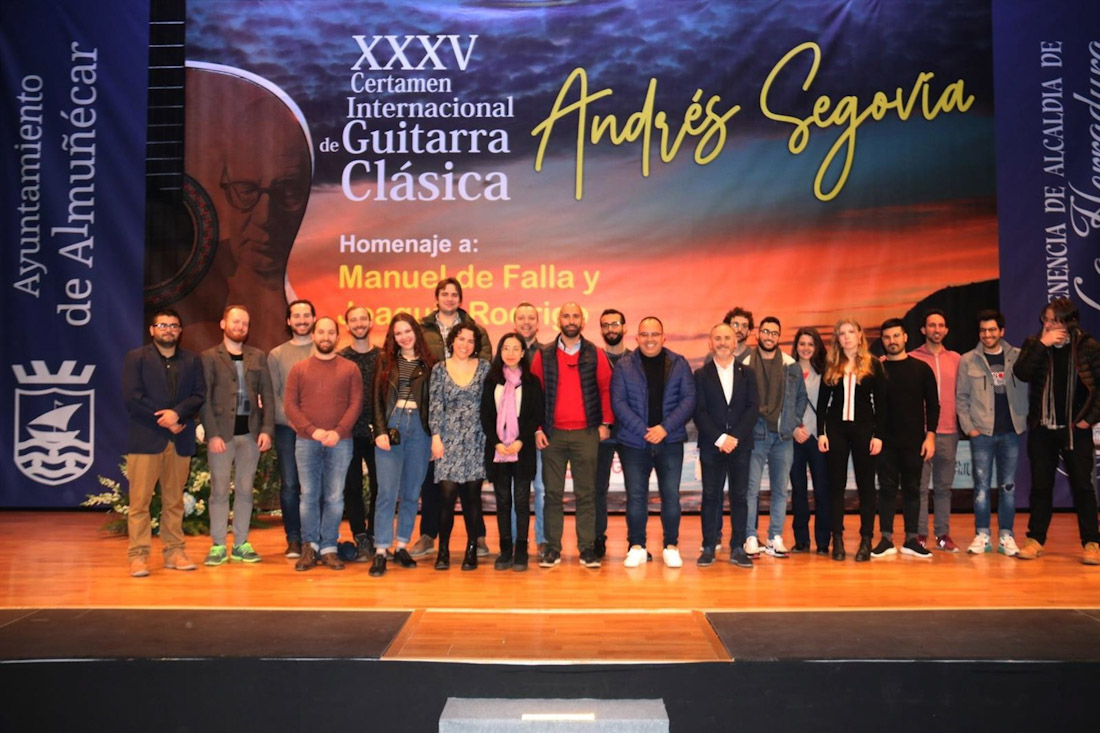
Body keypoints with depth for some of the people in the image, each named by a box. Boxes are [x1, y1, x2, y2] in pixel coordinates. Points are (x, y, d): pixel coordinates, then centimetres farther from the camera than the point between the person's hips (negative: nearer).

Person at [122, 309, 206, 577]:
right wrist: (163, 420, -9)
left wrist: (177, 413, -14)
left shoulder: (192, 360, 14)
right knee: (140, 500, -3)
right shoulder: (136, 358, 6)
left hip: (180, 439, 3)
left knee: (174, 500, 7)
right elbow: (132, 397, -5)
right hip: (145, 439, -3)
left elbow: (199, 395, 4)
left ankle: (175, 551, 12)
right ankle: (138, 555, 1)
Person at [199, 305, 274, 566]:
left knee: (245, 490, 7)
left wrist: (267, 429, -3)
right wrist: (212, 434, -12)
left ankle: (241, 544, 14)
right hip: (221, 433, -3)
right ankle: (218, 546, 9)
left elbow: (268, 396, 7)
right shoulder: (209, 357, 3)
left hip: (251, 433, 3)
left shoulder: (258, 357, 11)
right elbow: (205, 399, -3)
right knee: (219, 490, 1)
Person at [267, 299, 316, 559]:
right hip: (286, 428, 1)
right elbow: (272, 394, 5)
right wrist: (291, 419, -7)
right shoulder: (276, 354, 10)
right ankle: (294, 540, 9)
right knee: (289, 484, 1)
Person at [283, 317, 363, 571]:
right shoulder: (298, 369, 9)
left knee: (334, 497, 1)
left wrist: (338, 431, -13)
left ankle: (329, 548, 9)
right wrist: (313, 430, -10)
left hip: (340, 442, 0)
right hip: (306, 442, 1)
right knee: (309, 495, 3)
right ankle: (309, 547, 12)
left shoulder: (350, 369, 7)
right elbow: (290, 405, 3)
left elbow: (356, 404, 1)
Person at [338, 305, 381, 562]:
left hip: (377, 432, 0)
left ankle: (374, 537, 16)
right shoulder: (340, 358, 3)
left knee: (379, 485, 3)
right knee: (352, 486, 4)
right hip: (349, 433, 0)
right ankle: (361, 540, 13)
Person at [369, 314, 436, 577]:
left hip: (419, 428, 1)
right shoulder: (385, 360, 7)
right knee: (387, 492, -6)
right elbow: (377, 399, 3)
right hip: (391, 424, -1)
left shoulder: (429, 363, 7)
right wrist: (380, 431, -8)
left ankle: (402, 547, 18)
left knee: (411, 493, 7)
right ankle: (380, 552, -3)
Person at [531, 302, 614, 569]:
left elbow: (605, 389, 5)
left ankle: (587, 548, 10)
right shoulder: (544, 355, 5)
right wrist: (537, 429, -1)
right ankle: (552, 548, 12)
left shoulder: (595, 354, 5)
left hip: (586, 433, 0)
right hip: (552, 434, 1)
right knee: (553, 494, 5)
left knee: (586, 494, 3)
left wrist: (605, 422, -2)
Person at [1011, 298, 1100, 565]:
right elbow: (1021, 373, -14)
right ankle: (1036, 540, 17)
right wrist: (1042, 345, -19)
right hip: (1042, 429, 2)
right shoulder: (1034, 344, 1)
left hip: (1075, 429, -2)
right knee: (1041, 486, 8)